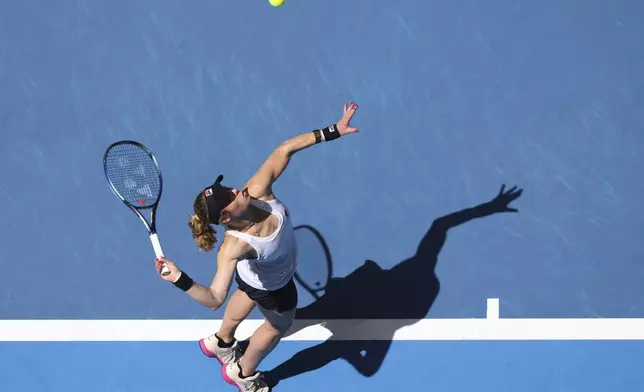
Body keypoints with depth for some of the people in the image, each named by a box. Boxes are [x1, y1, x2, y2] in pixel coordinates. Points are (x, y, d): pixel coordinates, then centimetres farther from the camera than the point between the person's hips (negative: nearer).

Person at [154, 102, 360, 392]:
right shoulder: (234, 246, -51)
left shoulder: (257, 192, -39)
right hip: (272, 287, -6)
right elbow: (214, 299, -57)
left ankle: (221, 343, 71)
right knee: (278, 326, 25)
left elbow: (284, 150, -30)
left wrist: (333, 132, -33)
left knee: (247, 297, 37)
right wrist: (180, 279, -74)